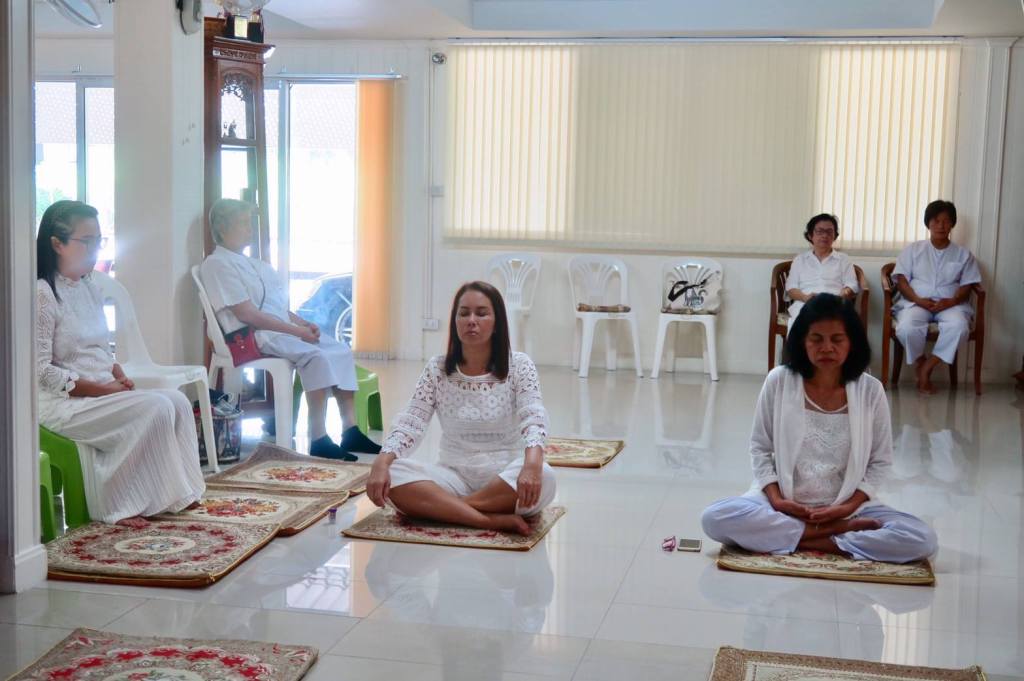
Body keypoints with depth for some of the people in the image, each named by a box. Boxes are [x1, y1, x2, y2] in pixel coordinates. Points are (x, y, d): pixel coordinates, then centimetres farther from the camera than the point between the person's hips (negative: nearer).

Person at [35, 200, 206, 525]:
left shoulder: (91, 289, 14)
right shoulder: (42, 294, -13)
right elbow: (40, 370, -17)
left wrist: (119, 376, 0)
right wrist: (101, 389, -17)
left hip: (104, 392, 8)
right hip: (62, 402, -8)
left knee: (178, 401, -11)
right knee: (156, 408, -23)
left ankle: (176, 495, -7)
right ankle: (119, 506, -13)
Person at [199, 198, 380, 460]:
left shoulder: (255, 264, 22)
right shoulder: (217, 264, -6)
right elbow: (247, 314, -15)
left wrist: (303, 323, 0)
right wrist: (296, 331, -16)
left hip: (283, 329, 9)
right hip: (256, 336, -9)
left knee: (341, 350, -8)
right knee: (316, 356, -31)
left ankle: (351, 431, -11)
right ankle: (319, 440, -32)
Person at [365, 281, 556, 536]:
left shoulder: (519, 366, -5)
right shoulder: (437, 369, 1)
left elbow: (534, 419, -20)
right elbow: (410, 423, -7)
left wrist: (532, 463, -42)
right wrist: (381, 463, -28)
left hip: (504, 477, -1)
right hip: (453, 475, 2)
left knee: (543, 478, -35)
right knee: (392, 476, -26)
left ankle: (440, 508, -26)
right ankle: (494, 520, -33)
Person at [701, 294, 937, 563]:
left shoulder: (870, 390, -5)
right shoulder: (779, 381, -5)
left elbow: (881, 461, 2)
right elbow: (760, 448, 3)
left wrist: (849, 506, -12)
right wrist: (775, 499, -12)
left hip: (848, 507, 0)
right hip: (784, 504, 0)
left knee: (921, 540, -24)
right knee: (715, 518, -28)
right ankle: (839, 531, -19)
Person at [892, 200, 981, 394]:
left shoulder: (963, 254, 15)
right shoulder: (913, 249, 13)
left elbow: (966, 286, 7)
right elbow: (902, 280, 4)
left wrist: (951, 301, -16)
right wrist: (918, 300, -15)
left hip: (950, 304, 1)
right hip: (916, 302, -1)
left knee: (958, 326, -37)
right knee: (906, 328, -37)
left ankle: (927, 368, -22)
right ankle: (920, 365, -8)